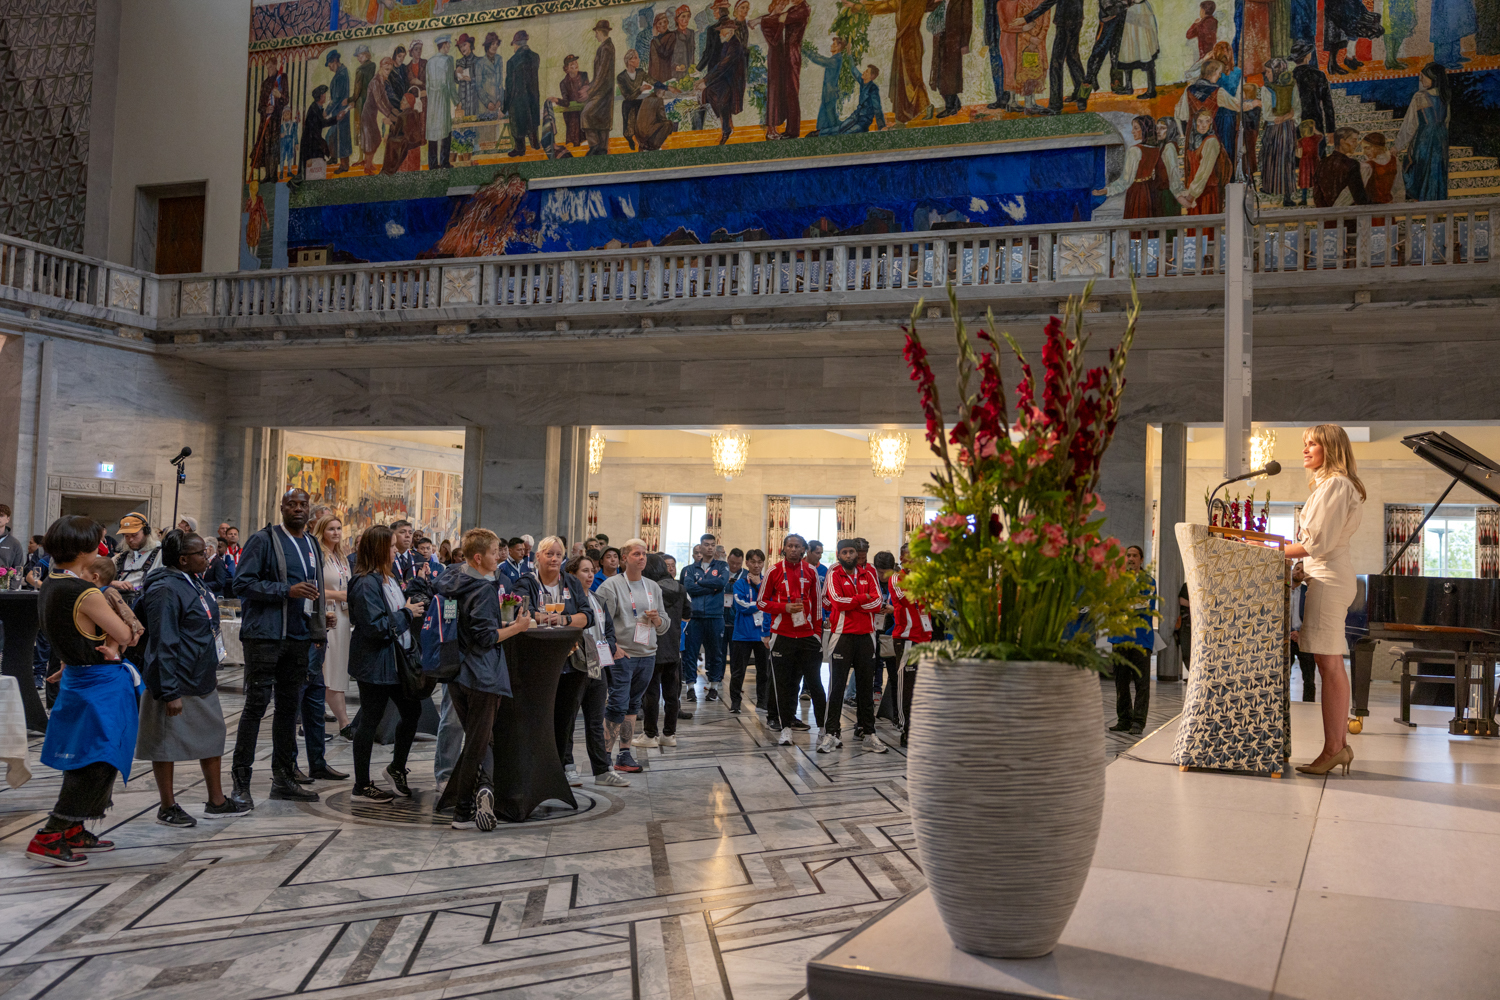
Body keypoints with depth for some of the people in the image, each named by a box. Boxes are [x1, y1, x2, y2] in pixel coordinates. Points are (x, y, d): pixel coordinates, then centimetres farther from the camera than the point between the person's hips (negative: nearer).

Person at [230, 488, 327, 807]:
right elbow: (242, 583, -13)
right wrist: (287, 591, -19)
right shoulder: (264, 540, -6)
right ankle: (240, 781, 1)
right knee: (256, 704, -5)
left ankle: (283, 778, 20)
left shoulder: (311, 544, 16)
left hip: (298, 637, 7)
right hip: (265, 635, -7)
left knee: (289, 705, 11)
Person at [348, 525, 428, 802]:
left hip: (395, 661, 9)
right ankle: (362, 785, 13)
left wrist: (413, 607, 8)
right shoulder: (366, 583, -19)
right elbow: (376, 626, -25)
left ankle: (396, 768, 31)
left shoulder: (387, 578, 12)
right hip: (374, 663, -9)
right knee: (370, 720, 1)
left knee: (412, 711, 13)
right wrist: (407, 613, -15)